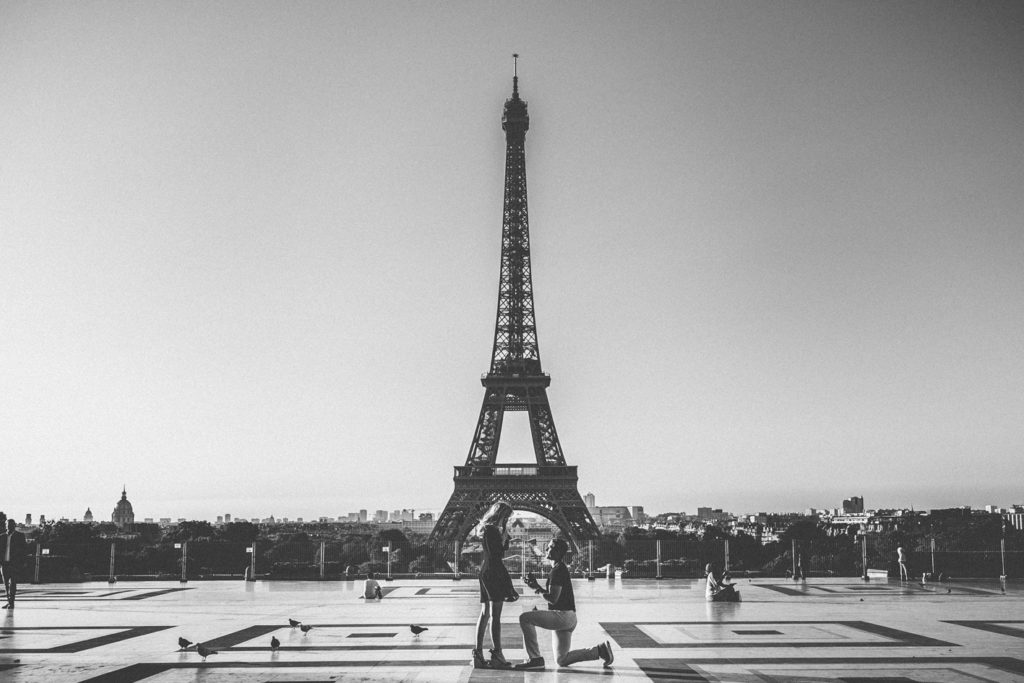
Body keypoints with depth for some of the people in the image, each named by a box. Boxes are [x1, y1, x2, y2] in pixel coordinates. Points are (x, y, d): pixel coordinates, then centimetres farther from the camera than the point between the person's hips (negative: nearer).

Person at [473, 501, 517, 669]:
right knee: (495, 615, -9)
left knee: (485, 614, 9)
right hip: (493, 571, -10)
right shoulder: (490, 530, -12)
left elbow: (504, 549, 19)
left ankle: (478, 655, 9)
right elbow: (496, 554, -18)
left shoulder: (492, 529, 18)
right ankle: (497, 656, -9)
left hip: (485, 571, 10)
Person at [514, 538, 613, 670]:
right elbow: (553, 595, 23)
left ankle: (535, 658, -14)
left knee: (525, 618, -18)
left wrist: (537, 588, -7)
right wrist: (538, 586, 10)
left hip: (563, 615, -10)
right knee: (562, 661, 15)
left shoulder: (558, 570, -13)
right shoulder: (561, 569, 19)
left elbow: (552, 598, -20)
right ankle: (599, 650, 15)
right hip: (566, 619, 10)